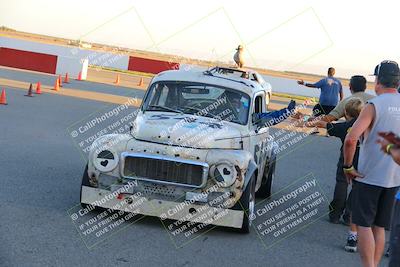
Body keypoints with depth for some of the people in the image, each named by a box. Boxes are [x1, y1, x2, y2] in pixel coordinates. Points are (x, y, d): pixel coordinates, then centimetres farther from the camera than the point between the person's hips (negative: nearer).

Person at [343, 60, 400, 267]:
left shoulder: (374, 105, -14)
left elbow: (351, 139, -25)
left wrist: (348, 166, -12)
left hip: (369, 175, -5)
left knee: (363, 224, 2)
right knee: (380, 227, 14)